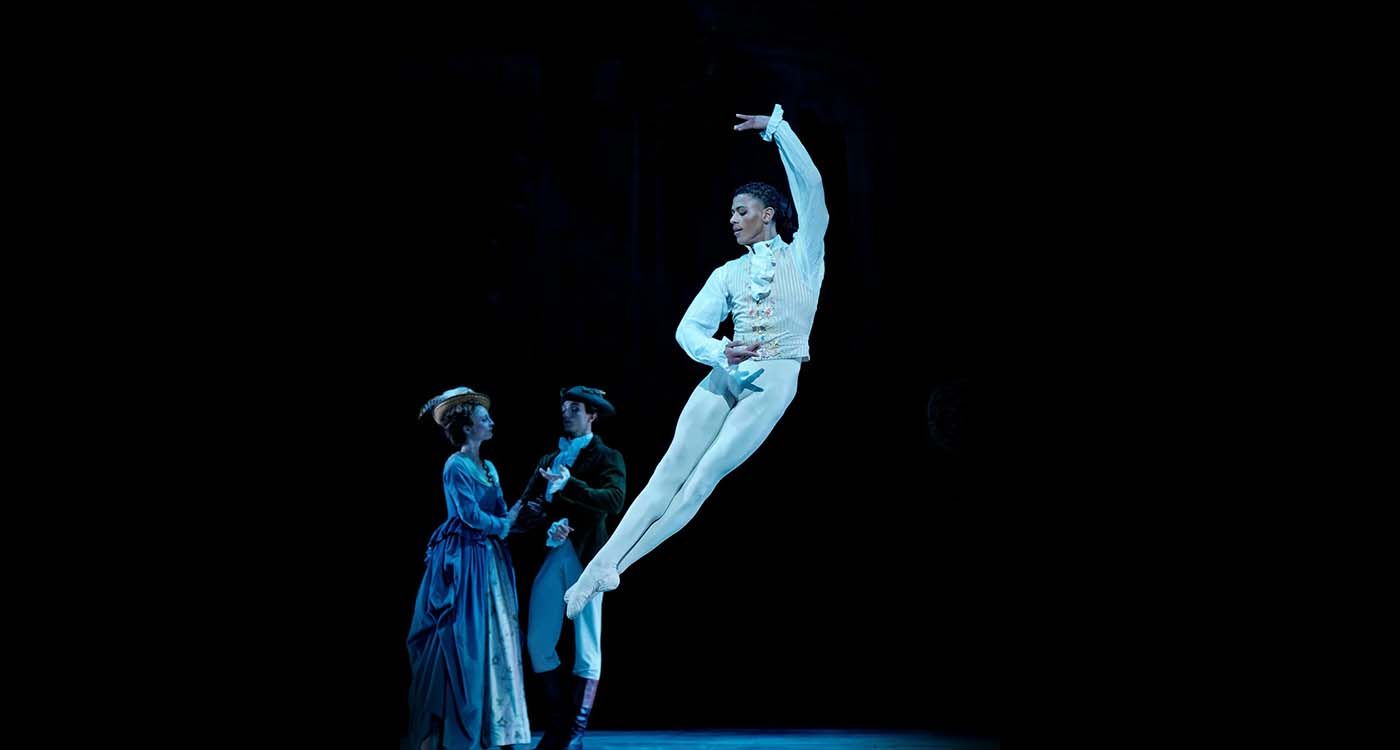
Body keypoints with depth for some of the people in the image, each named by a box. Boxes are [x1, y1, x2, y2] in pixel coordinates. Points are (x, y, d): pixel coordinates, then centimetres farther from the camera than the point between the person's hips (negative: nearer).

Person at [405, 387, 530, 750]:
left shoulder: (489, 468, 15)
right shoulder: (456, 466, -10)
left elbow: (504, 515, 10)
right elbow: (471, 516, -16)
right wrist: (504, 525, 0)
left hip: (490, 562, 8)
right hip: (463, 562, -8)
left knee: (493, 640, 6)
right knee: (461, 642, -7)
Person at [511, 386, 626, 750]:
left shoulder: (607, 458, 4)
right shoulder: (548, 460, 19)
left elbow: (614, 500, -14)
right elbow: (527, 507, 8)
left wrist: (568, 484, -24)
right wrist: (550, 522, -13)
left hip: (585, 556, -5)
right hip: (550, 556, 5)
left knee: (586, 648, -3)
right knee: (538, 643, 2)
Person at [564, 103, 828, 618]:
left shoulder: (801, 255, 9)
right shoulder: (729, 273, 18)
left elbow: (810, 186, -3)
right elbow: (689, 328, 7)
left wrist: (777, 127, -1)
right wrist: (721, 352, -15)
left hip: (774, 379, -4)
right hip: (725, 374, 4)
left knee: (705, 476, -15)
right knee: (671, 468, -13)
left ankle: (618, 565, -19)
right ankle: (598, 567, -24)